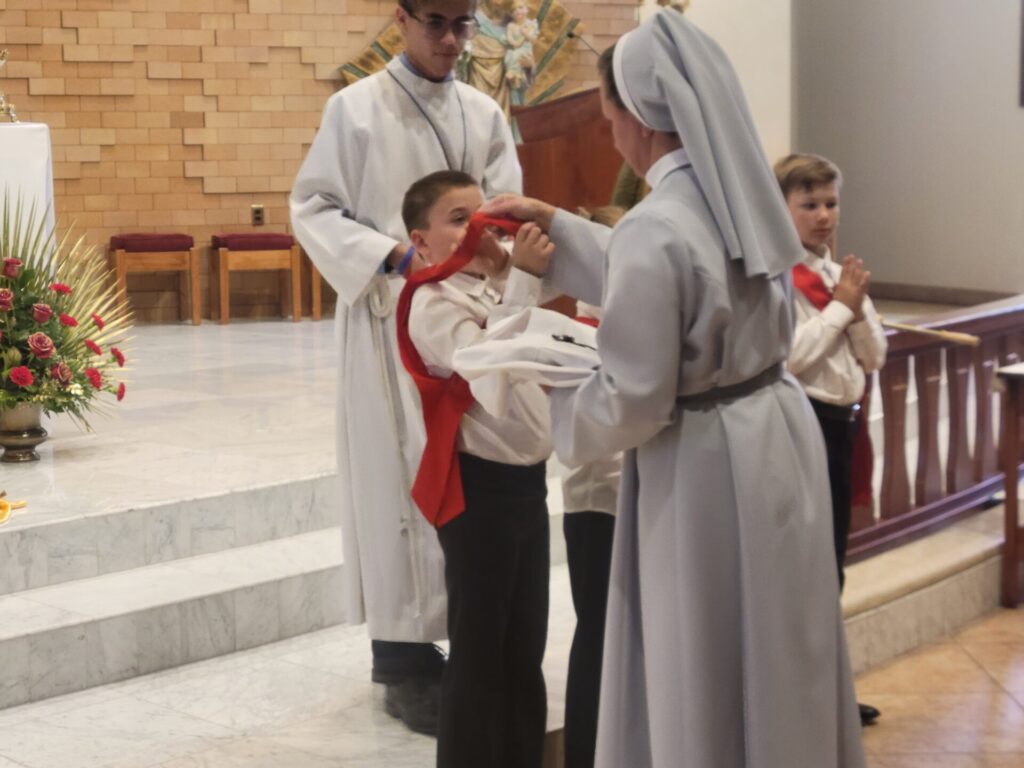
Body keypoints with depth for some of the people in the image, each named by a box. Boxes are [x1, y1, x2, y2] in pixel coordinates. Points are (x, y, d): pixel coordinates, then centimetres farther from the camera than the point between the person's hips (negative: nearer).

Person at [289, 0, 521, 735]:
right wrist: (391, 255, -18)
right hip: (388, 317, -4)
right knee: (400, 476, -3)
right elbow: (312, 208, -4)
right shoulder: (355, 108, -3)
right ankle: (405, 653, 3)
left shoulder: (485, 114, 9)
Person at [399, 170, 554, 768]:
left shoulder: (496, 291, 12)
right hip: (480, 486, -8)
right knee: (478, 649, 1)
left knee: (526, 648, 17)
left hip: (527, 478, 9)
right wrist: (522, 276, -34)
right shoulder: (433, 302, -14)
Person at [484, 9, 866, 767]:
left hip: (708, 465, -8)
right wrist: (559, 229, 22)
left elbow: (632, 403, -20)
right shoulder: (746, 194, 2)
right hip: (781, 429, 8)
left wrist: (542, 402, -1)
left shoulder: (654, 228, -24)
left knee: (708, 675, 9)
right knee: (776, 657, 22)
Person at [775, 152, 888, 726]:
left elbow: (875, 357, 10)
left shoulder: (843, 274, 11)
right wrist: (839, 307, -14)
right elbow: (790, 355, -24)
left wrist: (857, 309, -7)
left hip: (843, 422, 8)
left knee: (830, 563, 15)